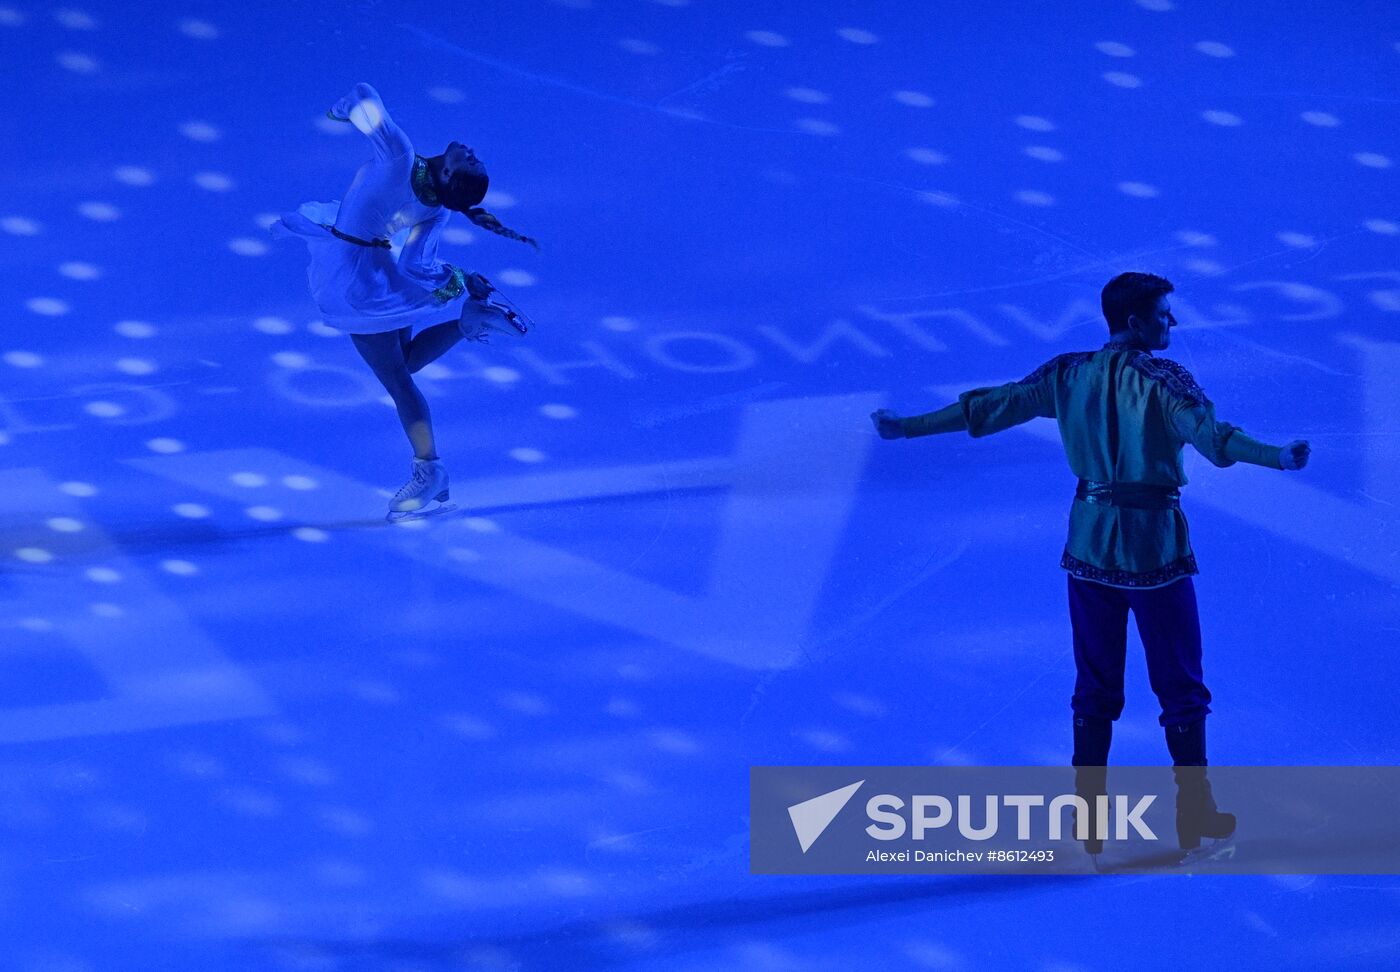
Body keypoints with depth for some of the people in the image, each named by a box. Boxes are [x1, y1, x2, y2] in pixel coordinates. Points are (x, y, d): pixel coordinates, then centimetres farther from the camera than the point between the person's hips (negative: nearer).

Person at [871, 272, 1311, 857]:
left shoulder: (1067, 374, 4)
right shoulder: (1161, 378, -11)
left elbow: (991, 406, 8)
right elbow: (1209, 435, -27)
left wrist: (909, 428, 15)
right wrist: (1277, 456, -37)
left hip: (1089, 543, 5)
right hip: (1153, 546, -5)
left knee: (1094, 687, 14)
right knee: (1180, 685, 6)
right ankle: (1194, 815, 9)